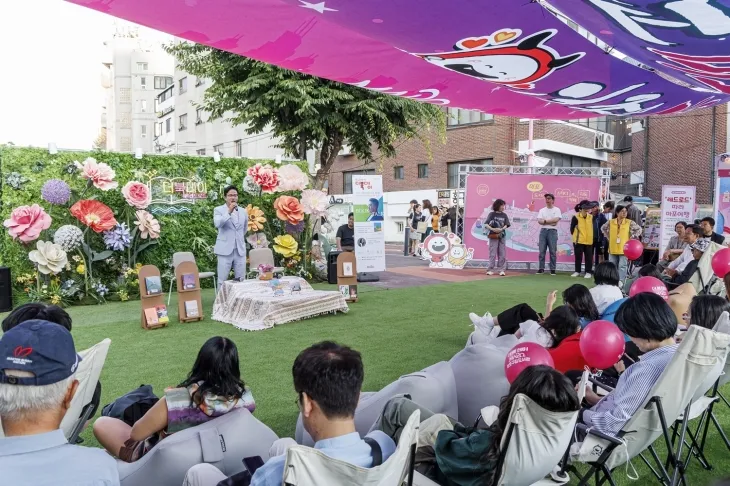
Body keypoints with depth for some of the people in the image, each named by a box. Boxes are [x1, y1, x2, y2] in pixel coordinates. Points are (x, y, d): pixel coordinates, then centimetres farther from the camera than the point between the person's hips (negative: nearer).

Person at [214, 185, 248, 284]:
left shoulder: (243, 211, 12)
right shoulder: (218, 210, -1)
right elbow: (217, 224, -21)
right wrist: (229, 212, -24)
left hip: (240, 250, 4)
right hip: (225, 250, -4)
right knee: (222, 281, -1)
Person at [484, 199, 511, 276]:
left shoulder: (504, 215, 8)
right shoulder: (492, 214, -1)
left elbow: (506, 225, 4)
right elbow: (486, 224, -8)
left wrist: (501, 229, -16)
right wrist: (493, 229, -24)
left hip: (502, 236, 3)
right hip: (493, 236, -3)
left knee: (502, 254, 3)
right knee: (492, 253, -1)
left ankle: (501, 270, 7)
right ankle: (490, 270, 3)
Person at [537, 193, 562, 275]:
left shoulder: (557, 210, 4)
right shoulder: (542, 210, 12)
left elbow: (556, 220, -12)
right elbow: (539, 221, -1)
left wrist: (545, 221, -7)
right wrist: (551, 222, -11)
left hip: (552, 231, -3)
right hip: (543, 231, 3)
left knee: (553, 251, -2)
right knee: (541, 251, 1)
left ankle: (552, 269, 2)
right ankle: (541, 269, 5)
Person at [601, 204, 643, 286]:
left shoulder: (630, 222, -4)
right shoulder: (611, 222, 1)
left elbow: (639, 229, 4)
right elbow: (603, 228, 17)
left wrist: (632, 238, -3)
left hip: (624, 248, -2)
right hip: (613, 248, 3)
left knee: (622, 266, -7)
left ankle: (621, 282, -9)